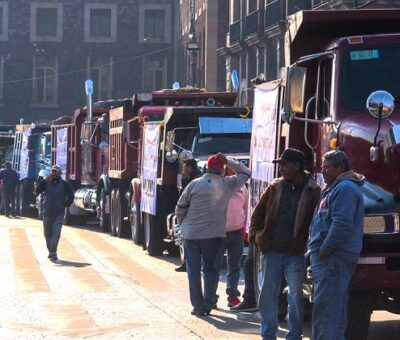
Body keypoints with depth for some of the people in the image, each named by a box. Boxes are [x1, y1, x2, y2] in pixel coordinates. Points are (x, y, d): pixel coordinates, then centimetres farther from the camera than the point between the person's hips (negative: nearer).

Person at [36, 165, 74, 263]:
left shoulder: (64, 184, 2)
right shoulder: (47, 183, 6)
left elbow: (71, 196, 8)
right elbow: (37, 191, -7)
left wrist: (65, 205, 0)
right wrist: (45, 180, -14)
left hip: (59, 213, -3)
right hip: (47, 212, 3)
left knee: (56, 233, -14)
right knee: (48, 233, 10)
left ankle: (53, 253, -19)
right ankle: (51, 252, 25)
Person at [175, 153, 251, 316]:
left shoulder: (195, 184, -6)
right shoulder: (227, 184, -5)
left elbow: (180, 208, 0)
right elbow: (245, 173, 11)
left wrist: (183, 224, 17)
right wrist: (228, 161, 6)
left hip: (191, 234, 0)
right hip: (213, 235, 0)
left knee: (193, 270, 6)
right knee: (210, 269, 13)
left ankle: (198, 305, 5)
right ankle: (208, 303, 5)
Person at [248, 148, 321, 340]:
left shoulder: (312, 191, -5)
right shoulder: (275, 187, 6)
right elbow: (258, 214, 13)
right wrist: (255, 234, 1)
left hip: (296, 253, -3)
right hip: (271, 251, 3)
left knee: (296, 295, 3)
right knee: (268, 294, 7)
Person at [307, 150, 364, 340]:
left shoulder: (345, 189, -12)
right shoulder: (334, 188, 23)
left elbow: (342, 224, -22)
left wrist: (325, 249, -19)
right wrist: (315, 249, 22)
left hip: (333, 258, -11)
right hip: (330, 258, 11)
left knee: (325, 306, -14)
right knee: (335, 308, 13)